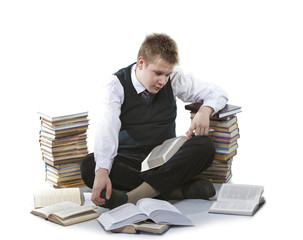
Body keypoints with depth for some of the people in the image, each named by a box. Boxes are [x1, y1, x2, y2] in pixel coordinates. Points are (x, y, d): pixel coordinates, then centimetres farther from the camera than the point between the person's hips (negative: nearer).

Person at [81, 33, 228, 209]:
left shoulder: (174, 79, -1)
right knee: (89, 165, -32)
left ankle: (133, 197, -42)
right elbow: (107, 129, -23)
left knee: (205, 146, -29)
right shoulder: (117, 84, -9)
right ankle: (179, 189, -37)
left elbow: (218, 93, 6)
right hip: (128, 158, -2)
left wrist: (205, 110, -19)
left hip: (166, 157, 2)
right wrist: (102, 171, -39)